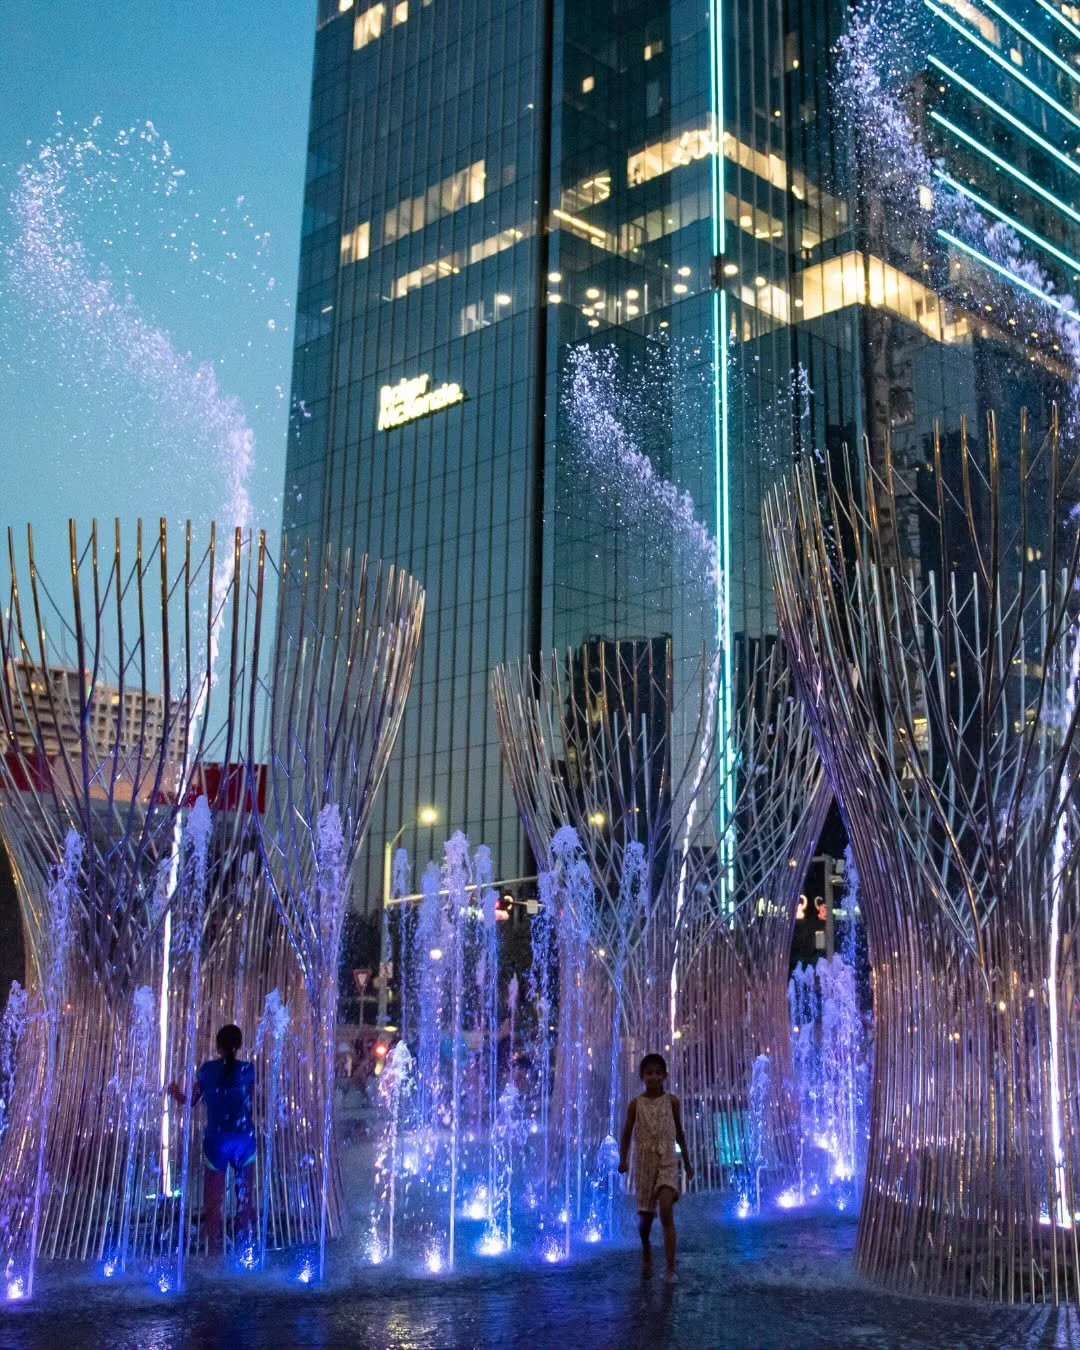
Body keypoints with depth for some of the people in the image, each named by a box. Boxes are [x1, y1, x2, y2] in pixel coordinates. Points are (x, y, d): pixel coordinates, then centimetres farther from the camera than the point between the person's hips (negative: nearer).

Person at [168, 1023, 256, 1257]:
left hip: (216, 1140, -1)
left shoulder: (207, 1069, -3)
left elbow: (192, 1101, 7)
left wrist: (175, 1093, 25)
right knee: (244, 1200, 11)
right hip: (244, 1139, 1)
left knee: (214, 1203, 7)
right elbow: (251, 1104, 4)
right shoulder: (247, 1068, -2)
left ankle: (216, 1255, 6)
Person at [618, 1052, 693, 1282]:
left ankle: (669, 1268, -15)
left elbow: (679, 1133, 9)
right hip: (643, 1163, 1)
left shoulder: (672, 1101, -1)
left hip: (667, 1162, -1)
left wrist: (687, 1162, 15)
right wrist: (623, 1159, -14)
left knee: (666, 1212, -17)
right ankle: (646, 1251, 39)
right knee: (645, 1215, 9)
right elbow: (626, 1134, 1)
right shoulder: (635, 1104, -2)